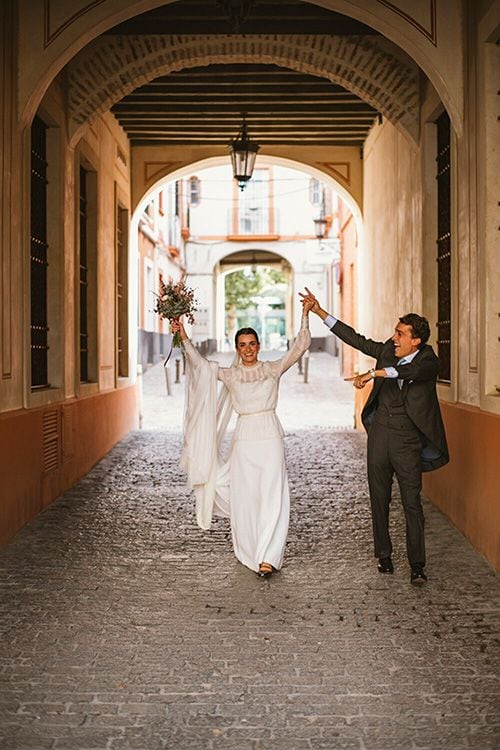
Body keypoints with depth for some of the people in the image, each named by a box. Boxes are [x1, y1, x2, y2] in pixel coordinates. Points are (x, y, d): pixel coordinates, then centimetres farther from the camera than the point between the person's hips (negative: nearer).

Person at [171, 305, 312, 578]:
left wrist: (305, 315, -12)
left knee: (272, 497, -11)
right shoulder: (230, 375, 10)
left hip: (270, 438, -2)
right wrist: (184, 338, -8)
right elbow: (200, 363, 1)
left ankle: (267, 557, -13)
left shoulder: (273, 369, 6)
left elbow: (299, 347, -2)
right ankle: (250, 553, 17)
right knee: (244, 499, 2)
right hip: (244, 440, 2)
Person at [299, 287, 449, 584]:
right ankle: (384, 555, 23)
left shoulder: (428, 361, -9)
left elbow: (409, 371, -32)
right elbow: (356, 339, 10)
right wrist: (319, 311, 10)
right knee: (379, 500, 11)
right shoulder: (388, 350, 4)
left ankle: (418, 566, 2)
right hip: (379, 435, 5)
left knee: (412, 503, -3)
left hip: (407, 441, -5)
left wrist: (373, 373, -39)